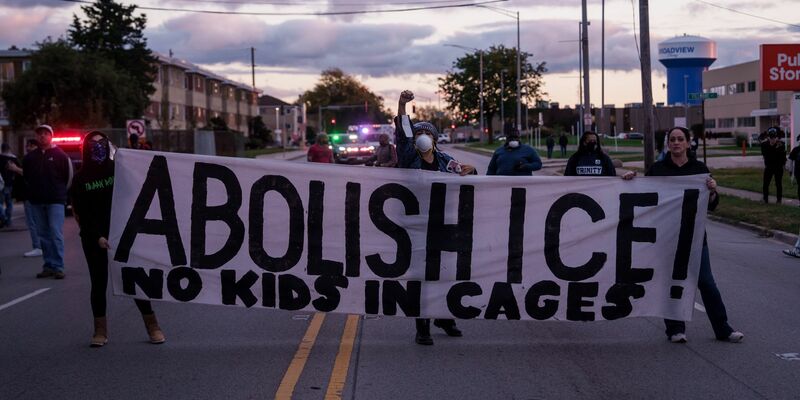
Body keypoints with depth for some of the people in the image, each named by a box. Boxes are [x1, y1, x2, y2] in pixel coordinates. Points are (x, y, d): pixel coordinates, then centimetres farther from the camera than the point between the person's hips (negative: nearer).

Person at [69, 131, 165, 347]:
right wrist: (97, 237, -13)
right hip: (94, 237, 1)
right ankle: (100, 331, 12)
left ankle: (152, 326, 3)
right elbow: (83, 213, -3)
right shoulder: (81, 178, 2)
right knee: (98, 282, 4)